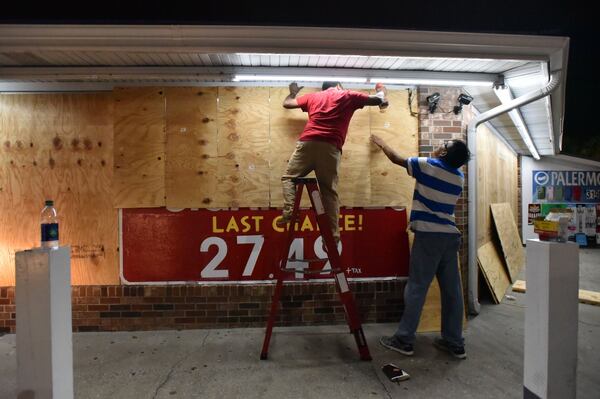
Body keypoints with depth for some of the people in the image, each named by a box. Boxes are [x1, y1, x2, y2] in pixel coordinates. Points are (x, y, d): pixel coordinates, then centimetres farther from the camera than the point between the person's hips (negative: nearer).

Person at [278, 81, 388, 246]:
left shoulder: (313, 96, 26)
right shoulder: (348, 96, 21)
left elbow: (286, 103, 35)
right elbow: (378, 100, 26)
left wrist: (293, 92, 57)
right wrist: (381, 92, 49)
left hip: (308, 143, 1)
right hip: (331, 147, -1)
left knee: (289, 177, 17)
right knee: (329, 192, 4)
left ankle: (289, 212, -4)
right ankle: (333, 235, 3)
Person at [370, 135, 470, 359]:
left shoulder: (427, 166, -5)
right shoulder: (459, 177, 10)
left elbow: (396, 159, 9)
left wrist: (381, 144, 24)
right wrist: (437, 158, 27)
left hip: (428, 235, -6)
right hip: (451, 236, 6)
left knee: (416, 288, -1)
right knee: (452, 290, 9)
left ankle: (404, 340, 6)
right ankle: (455, 343, 18)